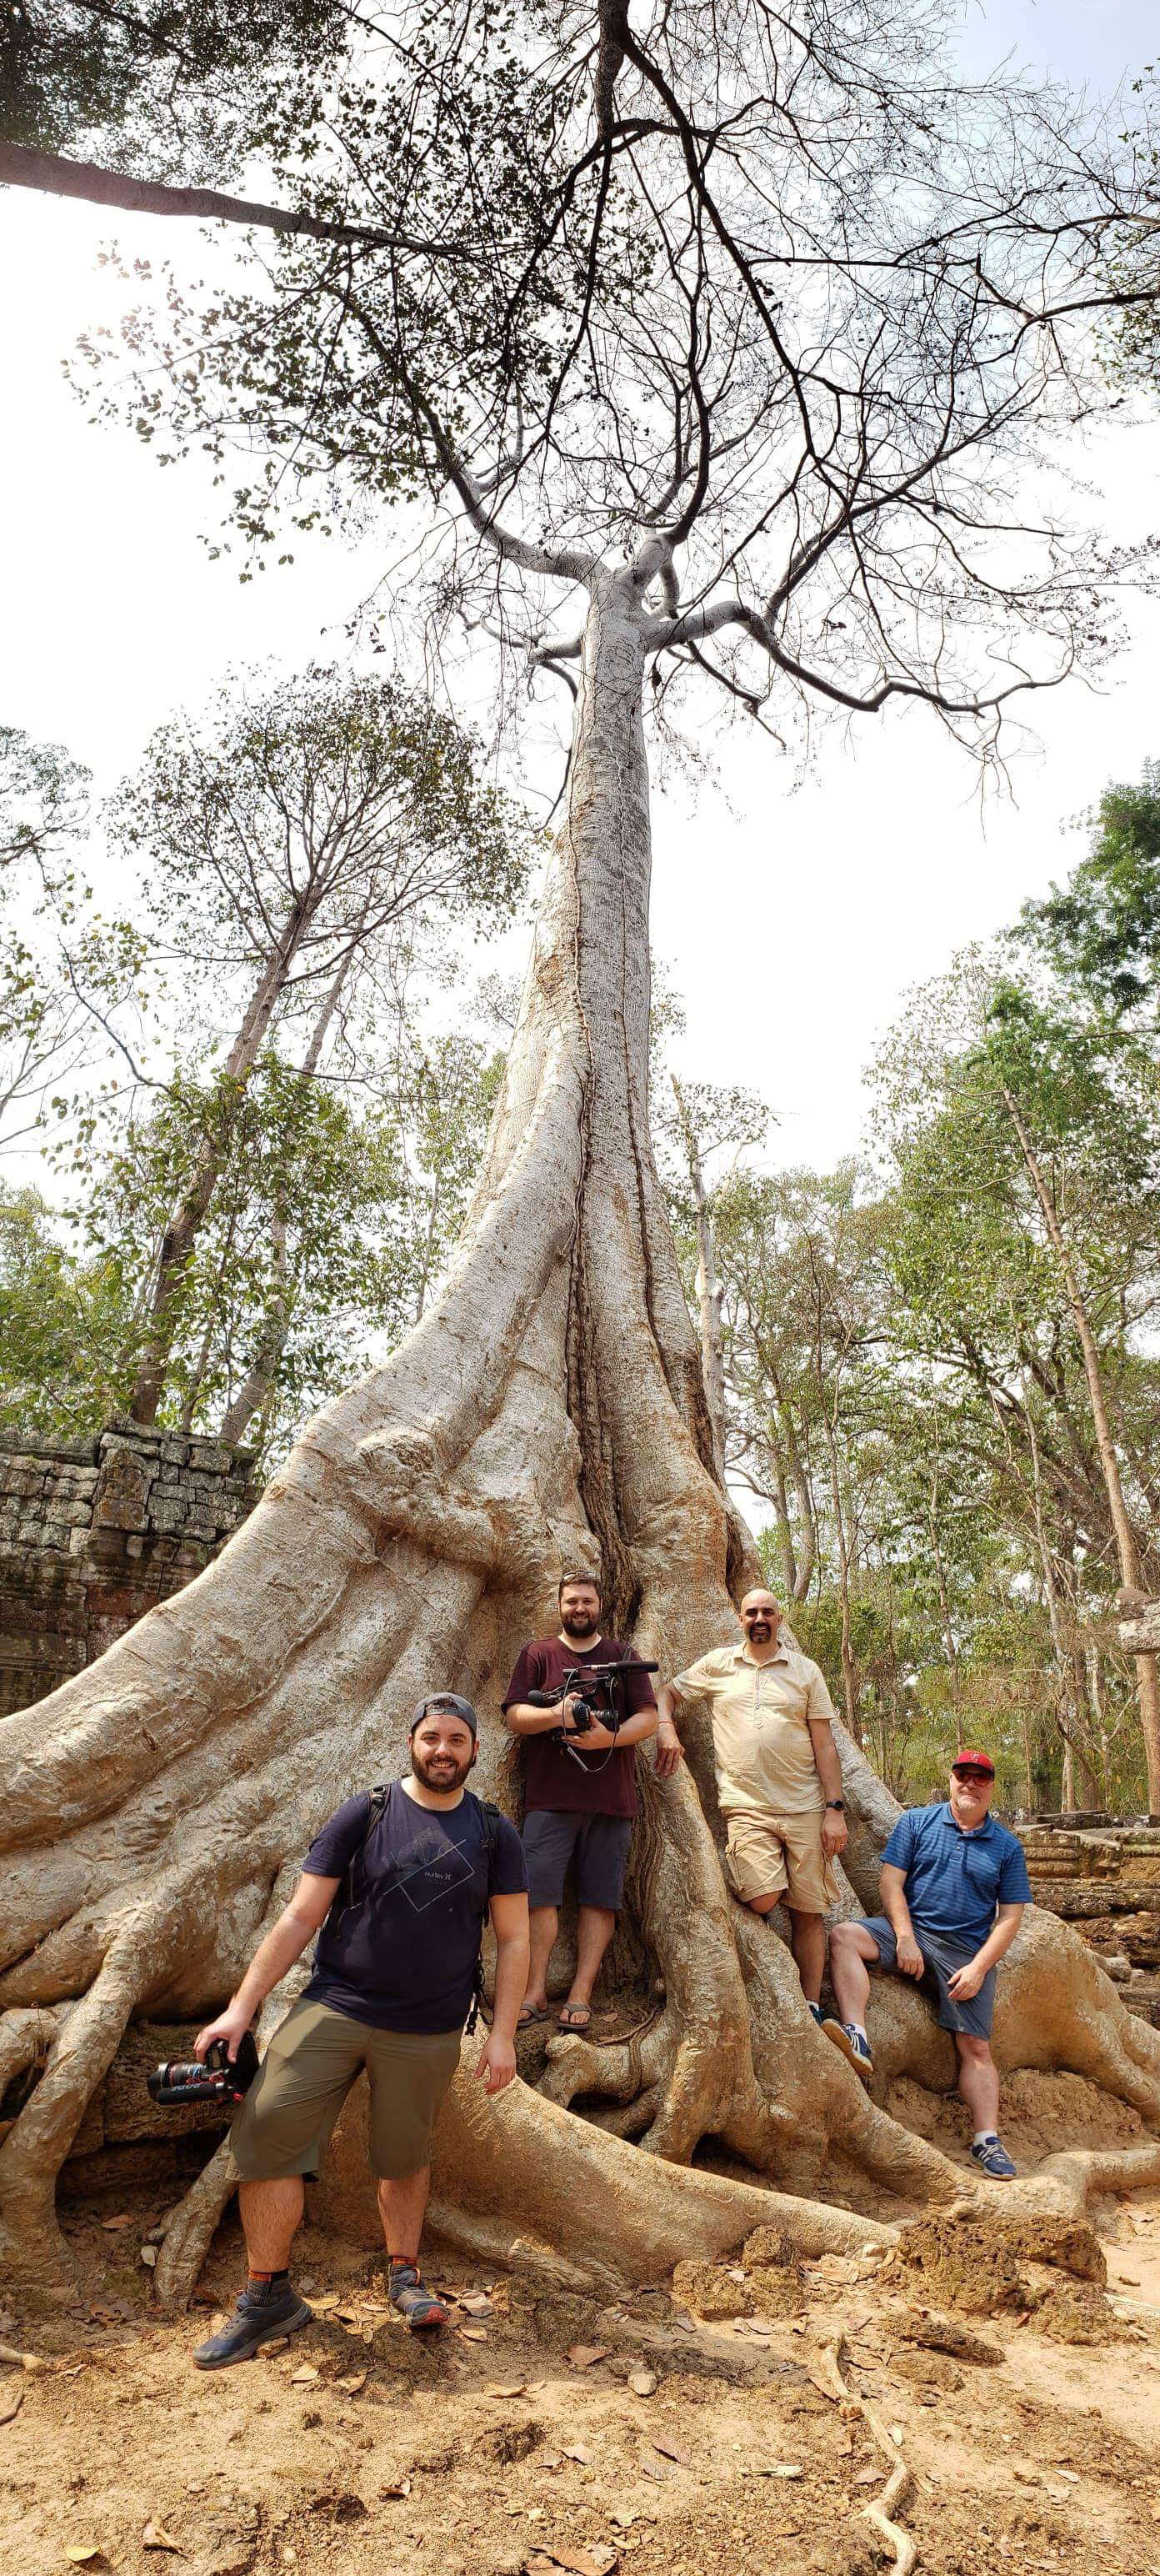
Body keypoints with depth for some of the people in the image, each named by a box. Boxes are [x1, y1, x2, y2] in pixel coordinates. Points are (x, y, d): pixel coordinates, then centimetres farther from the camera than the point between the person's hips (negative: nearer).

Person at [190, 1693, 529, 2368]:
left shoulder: (494, 1834, 0)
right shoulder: (364, 1816, -4)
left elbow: (513, 1940, 4)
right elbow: (301, 1918, -3)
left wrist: (503, 2034, -2)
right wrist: (241, 2007, -7)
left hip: (428, 2032, 1)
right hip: (334, 2008, 0)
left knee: (405, 2157, 12)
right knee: (267, 2135, -7)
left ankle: (405, 2274, 39)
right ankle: (268, 2299, 13)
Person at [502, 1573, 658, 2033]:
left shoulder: (623, 1656, 12)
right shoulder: (538, 1654, 10)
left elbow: (648, 1718, 5)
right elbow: (514, 1715, 1)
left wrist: (608, 1737, -13)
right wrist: (556, 1714, -18)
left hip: (611, 1799, 1)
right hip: (550, 1798, -1)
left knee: (599, 1896, 2)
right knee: (539, 1891, -5)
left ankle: (581, 1994, 11)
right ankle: (535, 1993, 6)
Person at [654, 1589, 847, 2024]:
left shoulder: (805, 1671, 7)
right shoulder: (718, 1664, 8)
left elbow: (824, 1744, 5)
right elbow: (667, 1692, 17)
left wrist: (835, 1809, -1)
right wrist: (666, 1730, -4)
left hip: (805, 1808, 1)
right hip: (746, 1807, -1)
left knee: (809, 1911, 3)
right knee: (763, 1899, -21)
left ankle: (811, 2008, 18)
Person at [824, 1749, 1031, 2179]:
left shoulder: (1007, 1847, 7)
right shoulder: (916, 1822, 5)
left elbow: (1010, 1917, 3)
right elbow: (892, 1882, 0)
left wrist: (978, 1968, -8)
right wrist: (906, 1938, -12)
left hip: (968, 1953, 1)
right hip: (908, 1929, 0)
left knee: (975, 2047, -8)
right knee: (843, 1937, -26)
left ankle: (988, 2140, 3)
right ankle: (858, 2040, -37)